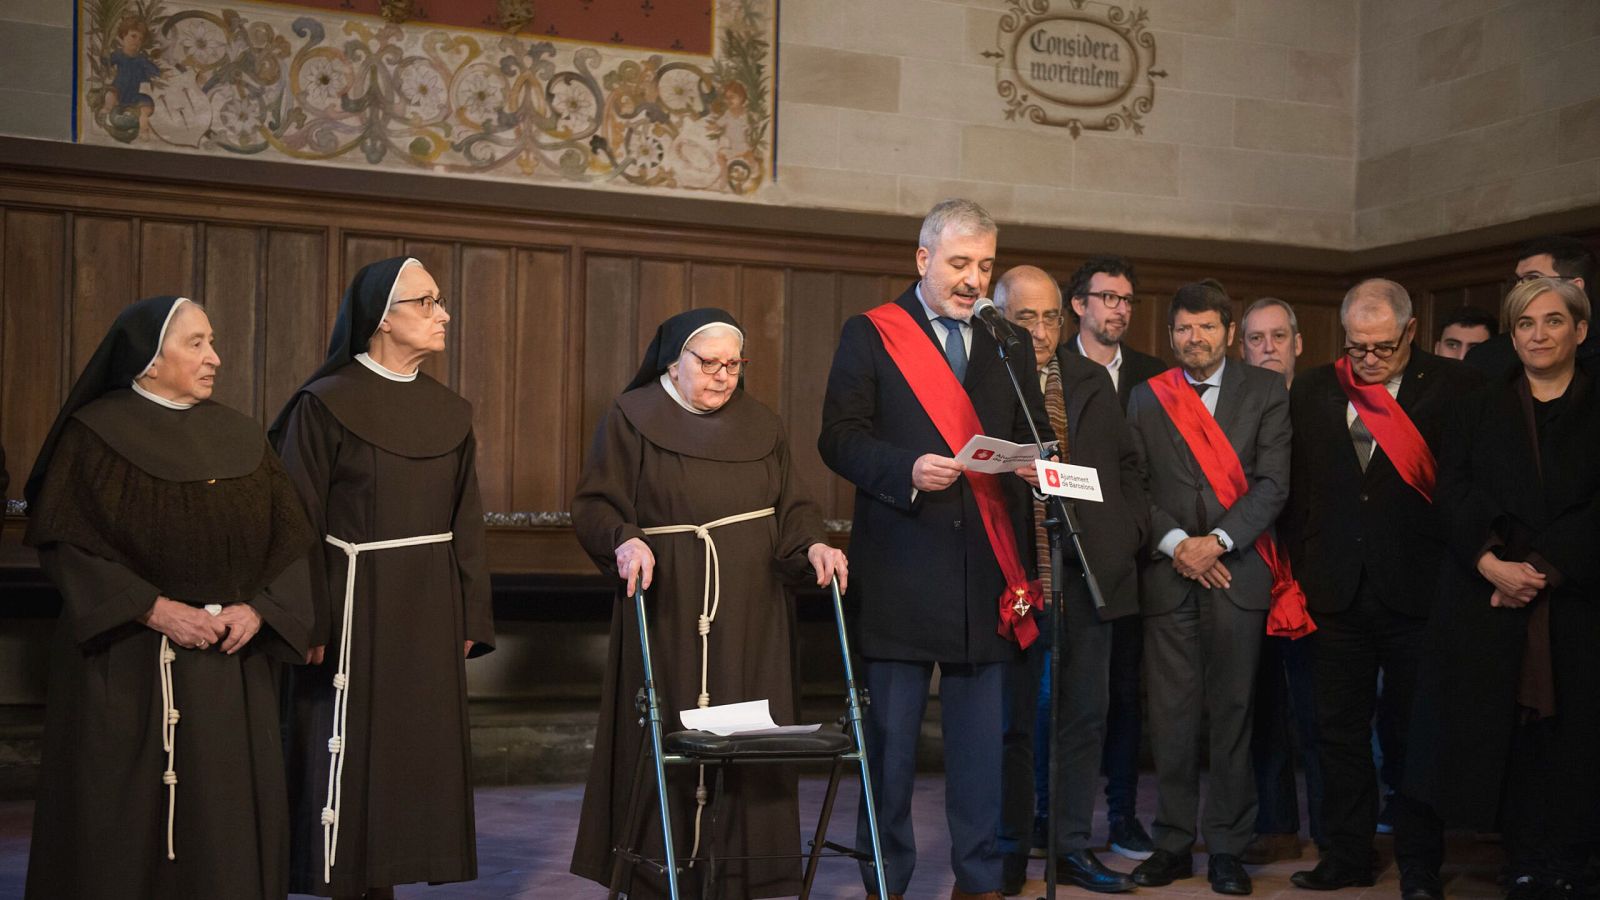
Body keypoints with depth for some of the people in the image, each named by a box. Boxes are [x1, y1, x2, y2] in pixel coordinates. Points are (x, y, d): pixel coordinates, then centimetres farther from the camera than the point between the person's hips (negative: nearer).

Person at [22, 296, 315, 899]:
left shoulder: (240, 437, 9)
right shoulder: (95, 435, -4)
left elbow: (288, 538, 6)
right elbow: (63, 545, -9)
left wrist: (257, 608, -11)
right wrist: (154, 609, -17)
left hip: (231, 666, 4)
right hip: (125, 666, -4)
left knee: (226, 816, 4)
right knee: (124, 818, 1)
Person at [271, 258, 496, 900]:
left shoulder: (450, 413, 7)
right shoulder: (326, 405, -8)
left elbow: (465, 524, 9)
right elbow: (299, 525, -10)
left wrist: (469, 619, 5)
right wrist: (310, 625, -15)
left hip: (428, 608, 5)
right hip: (354, 604, -5)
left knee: (414, 755, 9)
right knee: (351, 757, 1)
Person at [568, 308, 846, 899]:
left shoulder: (760, 425, 12)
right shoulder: (633, 418, 0)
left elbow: (792, 508, 12)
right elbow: (593, 506, -3)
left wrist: (812, 545, -8)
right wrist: (624, 540, -22)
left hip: (750, 619, 4)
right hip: (668, 614, -3)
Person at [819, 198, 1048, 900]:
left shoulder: (1007, 345, 17)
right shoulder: (871, 335, 4)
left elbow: (1036, 438, 19)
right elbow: (839, 436, -4)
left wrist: (1035, 464, -4)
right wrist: (907, 469, -20)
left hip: (987, 567, 4)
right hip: (901, 569, -3)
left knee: (981, 732, 7)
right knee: (890, 736, 4)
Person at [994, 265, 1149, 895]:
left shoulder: (1092, 381, 11)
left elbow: (1126, 464, 17)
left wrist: (1130, 532, 6)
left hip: (1089, 575, 5)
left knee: (1085, 717, 10)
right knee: (1013, 719, 7)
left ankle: (1073, 848, 21)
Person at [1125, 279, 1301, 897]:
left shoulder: (1266, 393, 7)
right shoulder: (1147, 397, 11)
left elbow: (1273, 483, -1)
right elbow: (1135, 484, 6)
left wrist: (1217, 540, -11)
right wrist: (1175, 542, -8)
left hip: (1238, 570, -1)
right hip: (1168, 572, 1)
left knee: (1233, 712, 2)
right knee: (1171, 716, 1)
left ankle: (1227, 847, 11)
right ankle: (1174, 843, 10)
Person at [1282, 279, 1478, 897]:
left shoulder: (1454, 387, -3)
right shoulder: (1313, 391, 7)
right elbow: (1298, 490, 9)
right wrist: (1300, 573, 4)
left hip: (1417, 590, -3)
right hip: (1337, 588, 3)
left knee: (1414, 731, 6)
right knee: (1340, 730, 10)